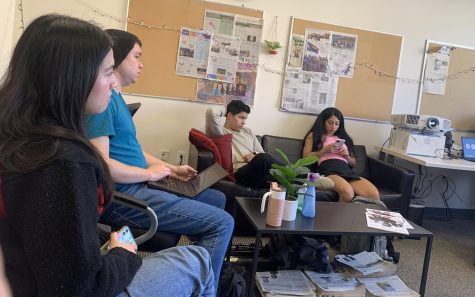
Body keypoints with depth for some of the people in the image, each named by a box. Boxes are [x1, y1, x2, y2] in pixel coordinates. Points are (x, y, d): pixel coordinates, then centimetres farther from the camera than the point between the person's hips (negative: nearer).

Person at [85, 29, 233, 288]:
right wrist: (150, 173, -12)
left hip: (136, 186, 11)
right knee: (222, 223, -15)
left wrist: (170, 169, 14)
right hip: (120, 196, -11)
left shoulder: (116, 97, 17)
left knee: (216, 198, 18)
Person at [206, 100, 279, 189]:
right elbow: (211, 113, -12)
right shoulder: (221, 132, 7)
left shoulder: (248, 132, 30)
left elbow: (261, 152, 25)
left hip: (257, 169, 6)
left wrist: (255, 156, 0)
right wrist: (223, 112, 12)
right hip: (240, 172, -6)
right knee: (263, 158, -34)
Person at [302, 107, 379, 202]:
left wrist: (347, 155, 9)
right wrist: (325, 150, -4)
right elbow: (306, 157, 7)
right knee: (347, 193, -38)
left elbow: (353, 163, 31)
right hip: (328, 170, -4)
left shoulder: (343, 138, 31)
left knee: (374, 195, -26)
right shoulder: (313, 135, 19)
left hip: (347, 170, 4)